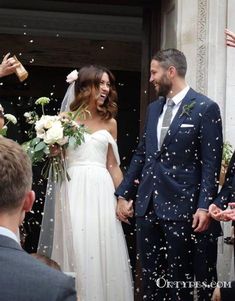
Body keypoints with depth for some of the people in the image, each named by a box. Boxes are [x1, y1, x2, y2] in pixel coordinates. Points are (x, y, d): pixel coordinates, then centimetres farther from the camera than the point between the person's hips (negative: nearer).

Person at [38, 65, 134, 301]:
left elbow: (112, 165, 13)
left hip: (101, 191, 2)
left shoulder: (109, 122, 11)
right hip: (74, 190, -2)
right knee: (77, 250, -5)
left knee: (103, 249, -1)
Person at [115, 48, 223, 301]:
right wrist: (123, 194, 14)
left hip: (180, 207, -6)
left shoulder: (205, 108, -7)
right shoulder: (153, 108, 14)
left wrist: (204, 206, -16)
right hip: (147, 205, 6)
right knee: (150, 276, 11)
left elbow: (211, 163, -9)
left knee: (179, 280, 3)